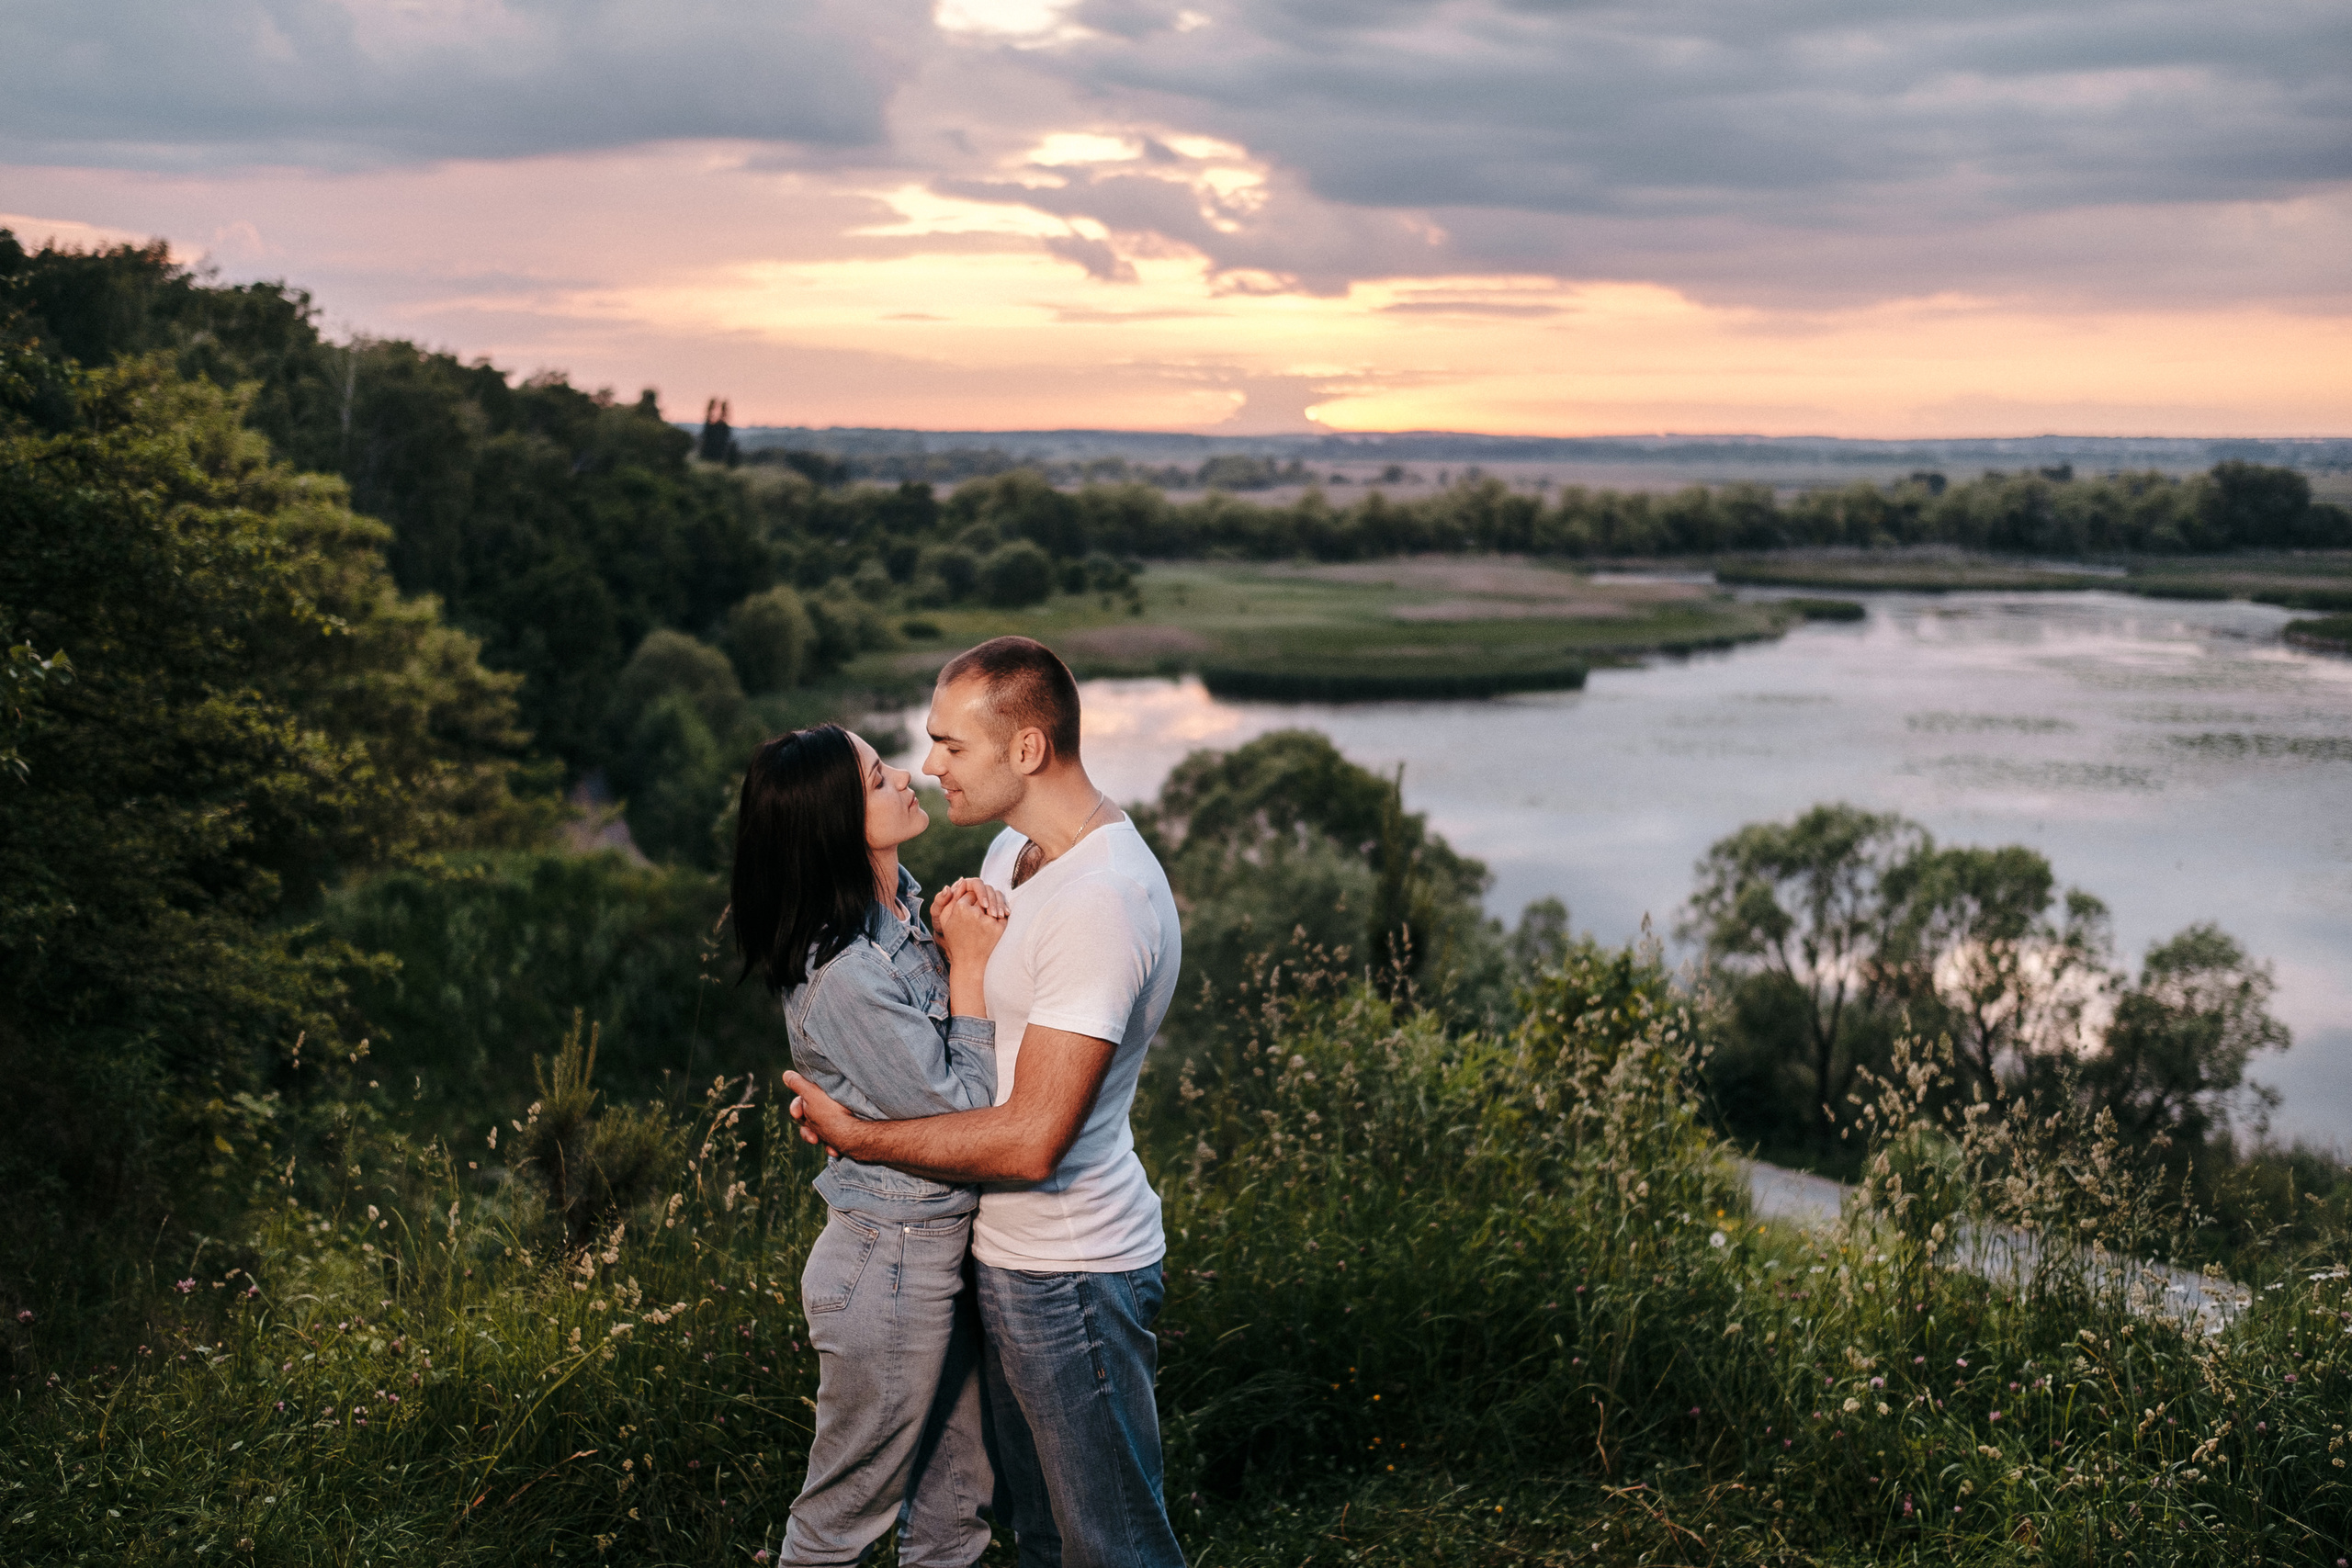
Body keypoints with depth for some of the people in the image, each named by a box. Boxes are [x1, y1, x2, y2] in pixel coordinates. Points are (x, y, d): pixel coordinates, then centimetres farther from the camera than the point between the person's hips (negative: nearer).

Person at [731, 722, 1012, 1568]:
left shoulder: (905, 911, 1)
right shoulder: (843, 978, -26)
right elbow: (961, 1115, -21)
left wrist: (982, 935, -9)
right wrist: (969, 964, -15)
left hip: (945, 1252, 9)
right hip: (891, 1272, -9)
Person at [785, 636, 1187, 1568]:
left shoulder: (1102, 903, -26)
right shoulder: (1015, 849, 6)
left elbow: (1030, 1141, -28)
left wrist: (857, 1136, -15)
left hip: (1071, 1279, -10)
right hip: (1006, 1257, 10)